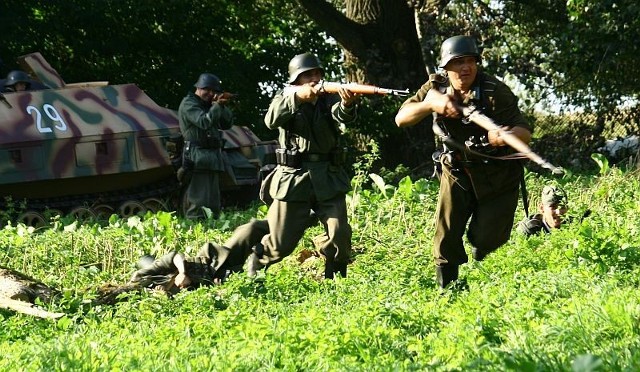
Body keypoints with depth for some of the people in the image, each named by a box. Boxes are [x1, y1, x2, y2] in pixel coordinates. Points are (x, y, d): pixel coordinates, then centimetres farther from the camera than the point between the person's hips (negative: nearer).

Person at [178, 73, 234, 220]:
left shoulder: (208, 105, 21)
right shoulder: (188, 103, -3)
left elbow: (228, 123, 17)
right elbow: (204, 122, -17)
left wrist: (222, 106, 4)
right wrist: (217, 106, -15)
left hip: (213, 158, 9)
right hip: (198, 158, -9)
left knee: (214, 205, 10)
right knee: (198, 203, -15)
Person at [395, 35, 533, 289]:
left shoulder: (496, 92, -20)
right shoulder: (436, 88, -9)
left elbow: (525, 133, -24)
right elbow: (401, 119, -13)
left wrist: (506, 135, -48)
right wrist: (431, 104, -31)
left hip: (497, 177, -3)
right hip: (456, 172, 3)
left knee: (486, 241, -6)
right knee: (446, 237, -5)